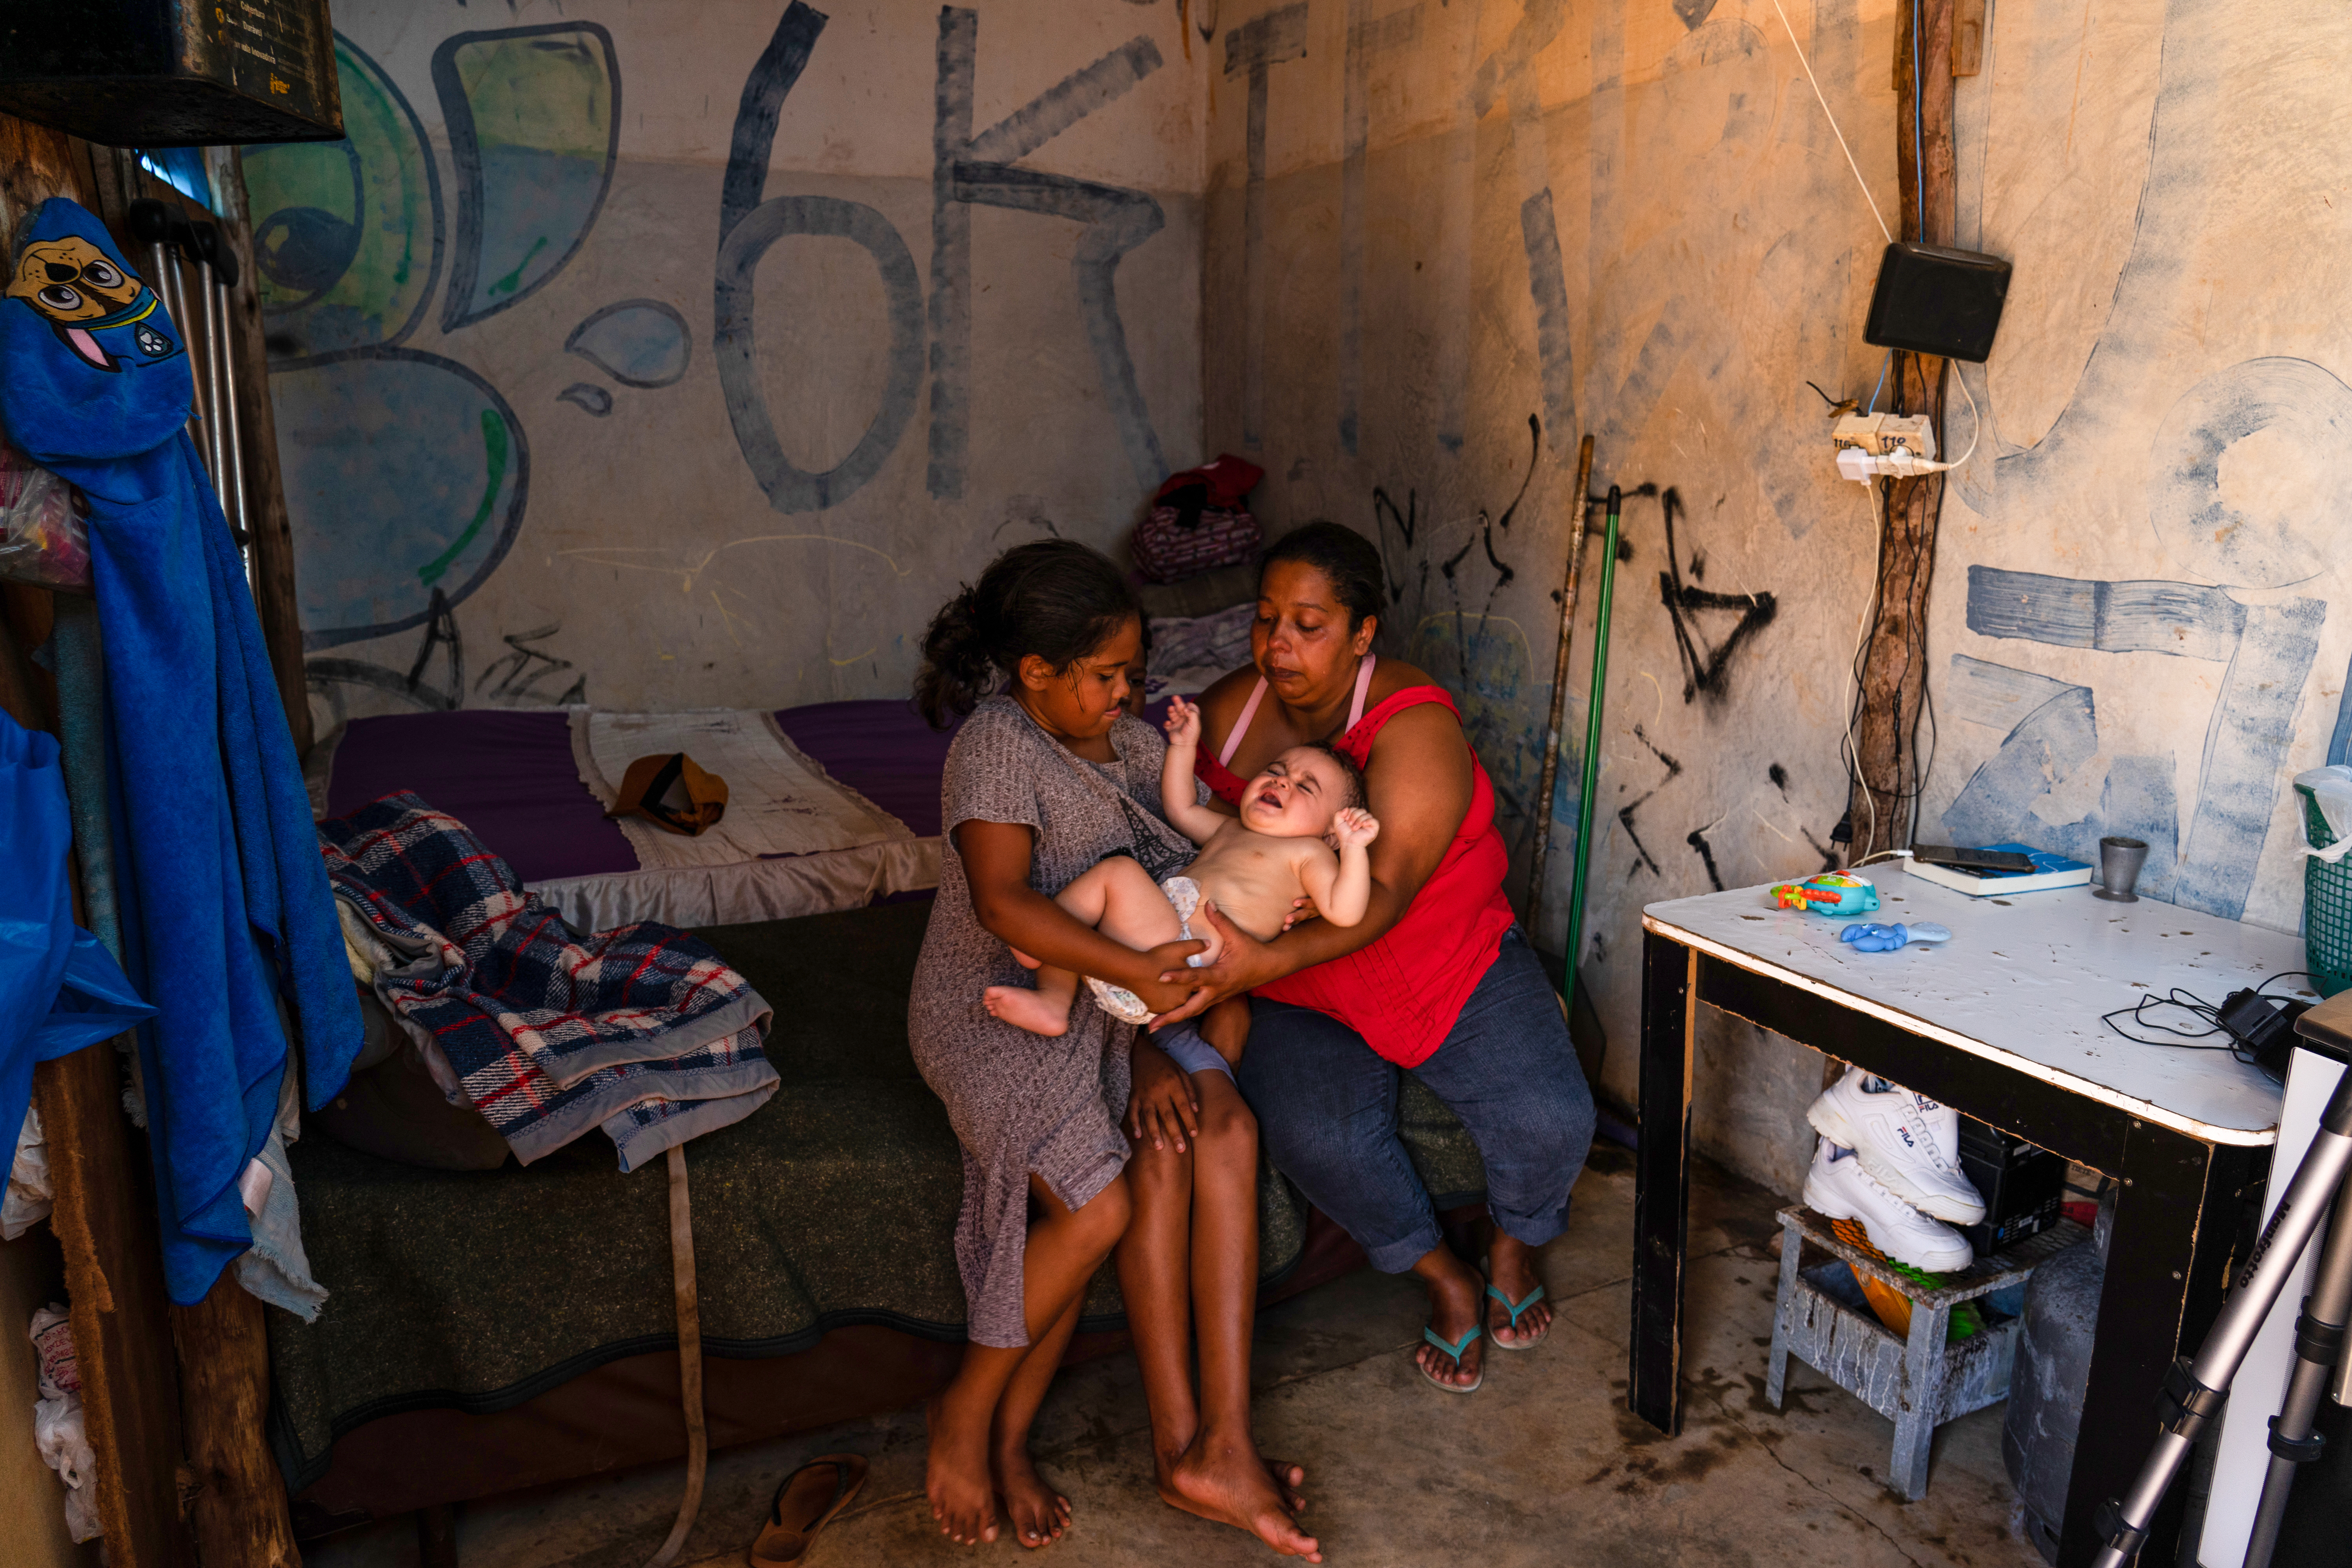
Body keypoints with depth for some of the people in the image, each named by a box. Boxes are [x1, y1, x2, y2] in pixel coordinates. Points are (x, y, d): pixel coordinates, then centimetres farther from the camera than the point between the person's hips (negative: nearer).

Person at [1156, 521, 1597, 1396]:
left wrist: (1266, 962, -47)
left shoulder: (1413, 726, -21)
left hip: (1457, 967, -2)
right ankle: (1445, 1278, 4)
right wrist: (1210, 1001, -18)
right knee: (1314, 1135, -26)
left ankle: (1513, 1246, 18)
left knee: (1549, 1120, -20)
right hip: (1303, 995, 2)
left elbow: (1383, 896, -32)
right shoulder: (1226, 715, -6)